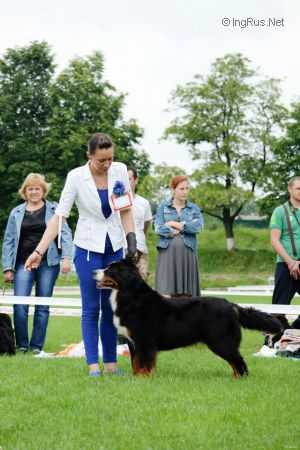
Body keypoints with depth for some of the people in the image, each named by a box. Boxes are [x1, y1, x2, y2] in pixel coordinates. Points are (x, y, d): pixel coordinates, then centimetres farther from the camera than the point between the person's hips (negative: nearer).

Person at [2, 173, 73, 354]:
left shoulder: (54, 209, 6)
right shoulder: (16, 213, 12)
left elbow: (65, 234, 2)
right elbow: (8, 241, 12)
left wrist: (66, 257, -11)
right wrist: (8, 268, 6)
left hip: (48, 262, -1)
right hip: (23, 263, 1)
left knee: (43, 306, 1)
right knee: (20, 304, -11)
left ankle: (37, 346, 9)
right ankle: (22, 345, 2)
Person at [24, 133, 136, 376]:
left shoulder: (120, 170, -5)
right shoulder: (76, 177, -14)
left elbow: (126, 210, 5)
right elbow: (59, 215, -14)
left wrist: (132, 240, -6)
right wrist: (39, 250, -20)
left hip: (115, 248, 3)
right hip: (88, 248, -3)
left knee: (112, 308, 7)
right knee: (91, 308, -3)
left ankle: (110, 363, 12)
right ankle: (93, 365, -1)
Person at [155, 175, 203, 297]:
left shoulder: (194, 208, 13)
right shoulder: (163, 207, 10)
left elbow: (198, 226, -4)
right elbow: (159, 228, -4)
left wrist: (174, 224, -6)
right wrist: (185, 228, -7)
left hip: (187, 254, 2)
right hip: (167, 252, -1)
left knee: (186, 294, -1)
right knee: (166, 290, -9)